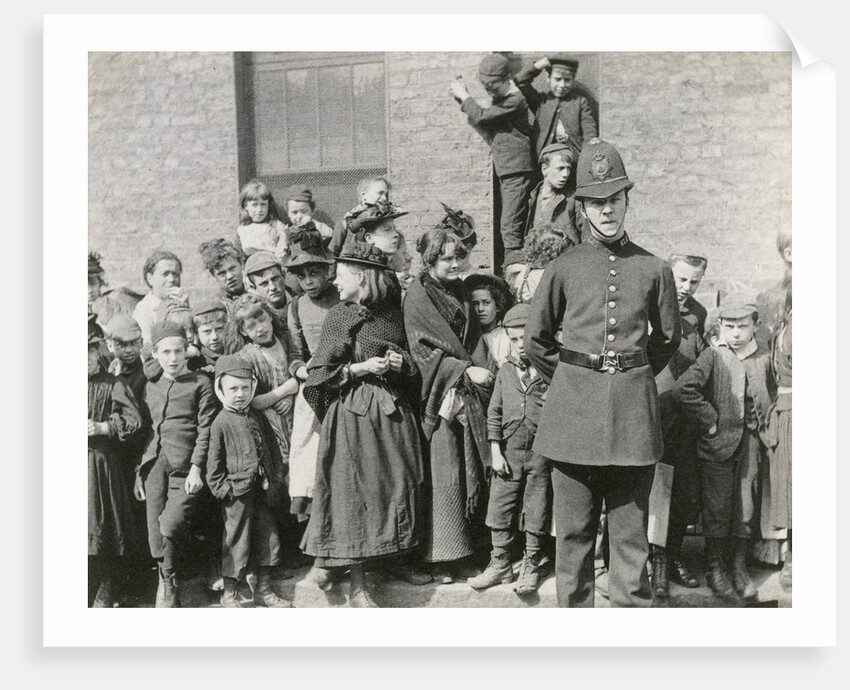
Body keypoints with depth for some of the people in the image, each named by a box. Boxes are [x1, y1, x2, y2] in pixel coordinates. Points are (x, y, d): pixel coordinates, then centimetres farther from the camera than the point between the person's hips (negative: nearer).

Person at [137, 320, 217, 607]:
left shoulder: (200, 383, 3)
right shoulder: (151, 386, 17)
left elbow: (205, 428, -2)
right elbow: (146, 429, 19)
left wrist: (196, 468, -10)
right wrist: (139, 471, 14)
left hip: (184, 465, -4)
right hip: (154, 463, 5)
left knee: (171, 527, -16)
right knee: (155, 531, 2)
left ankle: (169, 585, 6)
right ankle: (166, 584, 20)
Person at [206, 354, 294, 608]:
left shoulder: (258, 418, 9)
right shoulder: (220, 423, -9)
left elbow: (272, 449, 17)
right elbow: (214, 462, -7)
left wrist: (273, 477, 11)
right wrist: (222, 488, -11)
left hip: (261, 490, 6)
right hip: (237, 493, -6)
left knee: (268, 537, 12)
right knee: (237, 542, 3)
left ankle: (264, 589, 26)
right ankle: (230, 594, 18)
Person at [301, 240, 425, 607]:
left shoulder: (393, 315, 7)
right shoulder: (339, 316, -1)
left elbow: (415, 367, 17)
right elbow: (319, 374, -5)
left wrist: (403, 364, -4)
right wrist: (362, 368, -14)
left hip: (393, 412, 4)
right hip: (353, 414, -3)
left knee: (397, 490, 6)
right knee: (354, 493, -3)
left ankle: (392, 561, 22)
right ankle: (357, 585, 5)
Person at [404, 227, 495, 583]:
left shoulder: (461, 291, 15)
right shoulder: (418, 294, -4)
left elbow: (474, 340, 15)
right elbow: (422, 348, -10)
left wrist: (484, 371, -3)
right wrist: (465, 371, -16)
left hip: (469, 393, 6)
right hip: (440, 395, -6)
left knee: (470, 471, 5)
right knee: (444, 474, -4)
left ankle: (464, 553, 14)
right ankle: (441, 557, 5)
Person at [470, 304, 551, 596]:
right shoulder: (505, 372, 6)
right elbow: (494, 414, 6)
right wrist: (496, 453, 1)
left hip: (541, 451, -3)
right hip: (510, 451, 3)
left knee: (536, 511, 5)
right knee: (500, 509, 6)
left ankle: (531, 566, 20)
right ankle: (500, 564, 20)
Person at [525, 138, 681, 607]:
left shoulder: (654, 269, 5)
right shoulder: (562, 269, 2)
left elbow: (668, 339, 18)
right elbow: (536, 341, 11)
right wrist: (568, 382, 10)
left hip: (633, 410, 1)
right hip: (573, 410, -1)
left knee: (631, 532, 8)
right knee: (573, 530, 6)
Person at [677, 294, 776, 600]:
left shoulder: (766, 360, 4)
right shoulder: (713, 357, -6)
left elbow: (775, 399, 16)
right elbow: (685, 386, -19)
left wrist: (766, 429, 4)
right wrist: (709, 420, -16)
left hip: (753, 445, 3)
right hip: (719, 443, -3)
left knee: (748, 507, 9)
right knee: (718, 507, 5)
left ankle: (740, 567, 23)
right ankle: (714, 568, 20)